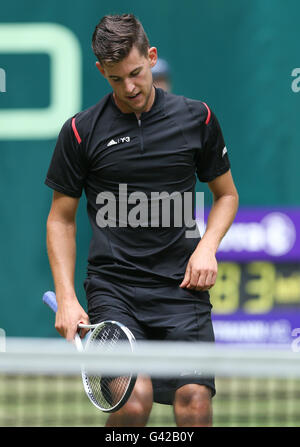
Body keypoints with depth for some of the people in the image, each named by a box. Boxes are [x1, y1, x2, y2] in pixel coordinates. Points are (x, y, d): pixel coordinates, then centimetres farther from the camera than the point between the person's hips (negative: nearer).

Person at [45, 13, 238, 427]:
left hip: (182, 285, 2)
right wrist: (66, 299, -1)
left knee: (195, 402, -14)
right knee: (134, 400, -22)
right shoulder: (80, 131, 2)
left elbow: (226, 194, 19)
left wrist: (207, 246, 0)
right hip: (113, 287, -2)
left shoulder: (197, 118, 7)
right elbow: (61, 218, 9)